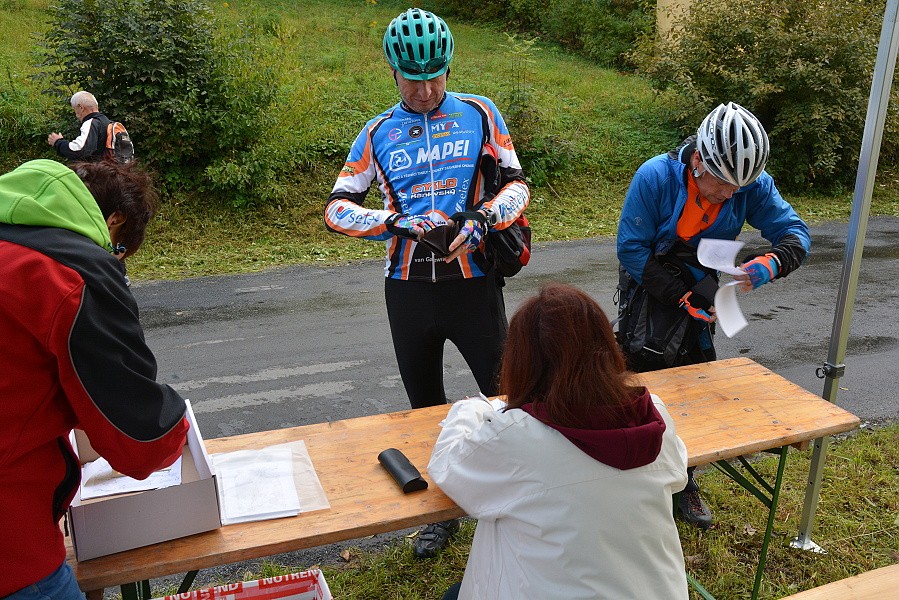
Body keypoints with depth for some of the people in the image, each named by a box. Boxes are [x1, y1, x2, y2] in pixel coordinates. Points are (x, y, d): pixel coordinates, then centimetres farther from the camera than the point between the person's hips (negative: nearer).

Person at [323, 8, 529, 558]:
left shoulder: (479, 114, 2)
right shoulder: (378, 133, 6)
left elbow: (516, 184, 2)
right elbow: (338, 208, 1)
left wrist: (483, 218, -18)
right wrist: (398, 222, -16)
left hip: (473, 280, -2)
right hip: (408, 286, 2)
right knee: (426, 407, 14)